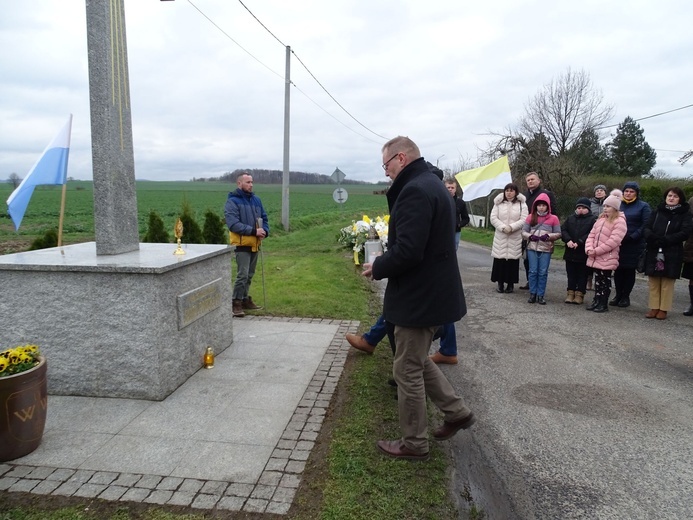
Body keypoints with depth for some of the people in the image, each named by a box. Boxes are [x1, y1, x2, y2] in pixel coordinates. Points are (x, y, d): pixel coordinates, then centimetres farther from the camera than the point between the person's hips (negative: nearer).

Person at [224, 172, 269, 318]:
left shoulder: (256, 200, 12)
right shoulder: (232, 202, -10)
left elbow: (264, 218, 16)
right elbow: (233, 224, -20)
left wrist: (265, 231, -5)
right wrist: (253, 231, -25)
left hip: (255, 244, 7)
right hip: (242, 244, -7)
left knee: (249, 275, 15)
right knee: (243, 274, -11)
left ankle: (245, 300, 27)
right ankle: (236, 303, 0)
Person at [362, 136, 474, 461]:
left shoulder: (414, 190, -21)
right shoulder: (431, 185, 13)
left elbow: (407, 251, -29)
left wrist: (377, 267, -11)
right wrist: (385, 263, 9)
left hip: (419, 298, -10)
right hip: (432, 293, 10)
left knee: (408, 371, 5)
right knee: (417, 361, 24)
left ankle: (413, 444, 21)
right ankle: (456, 412, 33)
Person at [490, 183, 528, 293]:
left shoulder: (522, 204, 3)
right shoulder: (498, 203, 7)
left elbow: (524, 219, -6)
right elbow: (493, 218, 0)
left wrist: (511, 227, -17)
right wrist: (503, 227, -13)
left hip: (515, 238, -1)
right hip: (500, 237, 1)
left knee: (513, 260, 0)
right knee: (500, 260, 0)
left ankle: (510, 283, 10)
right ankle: (500, 283, 11)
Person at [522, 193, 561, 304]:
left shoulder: (553, 218, 2)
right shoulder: (531, 217, 7)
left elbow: (558, 234, 3)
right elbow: (524, 231, 6)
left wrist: (548, 236, -14)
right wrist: (530, 236, -13)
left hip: (546, 249, -1)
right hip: (532, 248, 1)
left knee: (543, 273, 2)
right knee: (533, 271, 3)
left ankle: (540, 295, 9)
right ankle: (532, 294, 11)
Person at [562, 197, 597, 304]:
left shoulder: (593, 219, -2)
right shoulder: (570, 218, 12)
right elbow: (563, 230, 3)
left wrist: (579, 242, -22)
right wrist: (568, 240, -14)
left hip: (584, 254, -4)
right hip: (570, 252, 4)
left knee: (582, 275, 5)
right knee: (571, 274, 11)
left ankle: (580, 294, 11)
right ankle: (570, 292, 18)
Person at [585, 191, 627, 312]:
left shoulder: (620, 221, -10)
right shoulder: (601, 219, 13)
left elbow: (613, 241, -20)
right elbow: (591, 235, 10)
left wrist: (596, 251, -18)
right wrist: (589, 249, -7)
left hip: (607, 258, -6)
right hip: (595, 257, 7)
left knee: (605, 280, 3)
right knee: (597, 279, 14)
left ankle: (603, 303, 12)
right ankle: (596, 300, 23)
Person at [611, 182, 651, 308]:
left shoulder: (643, 206, 1)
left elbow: (645, 226, -8)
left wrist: (631, 237, -16)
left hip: (634, 245, -3)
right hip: (617, 244, 3)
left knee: (630, 271, 5)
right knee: (618, 270, 5)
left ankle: (625, 297, 14)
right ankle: (618, 295, 16)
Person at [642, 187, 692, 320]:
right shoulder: (657, 212, 11)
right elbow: (647, 228, 5)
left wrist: (665, 240, -17)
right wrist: (653, 238, -16)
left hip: (672, 254, -2)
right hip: (654, 252, 3)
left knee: (667, 282, 2)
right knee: (653, 281, 5)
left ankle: (663, 309, 10)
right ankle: (654, 308, 13)